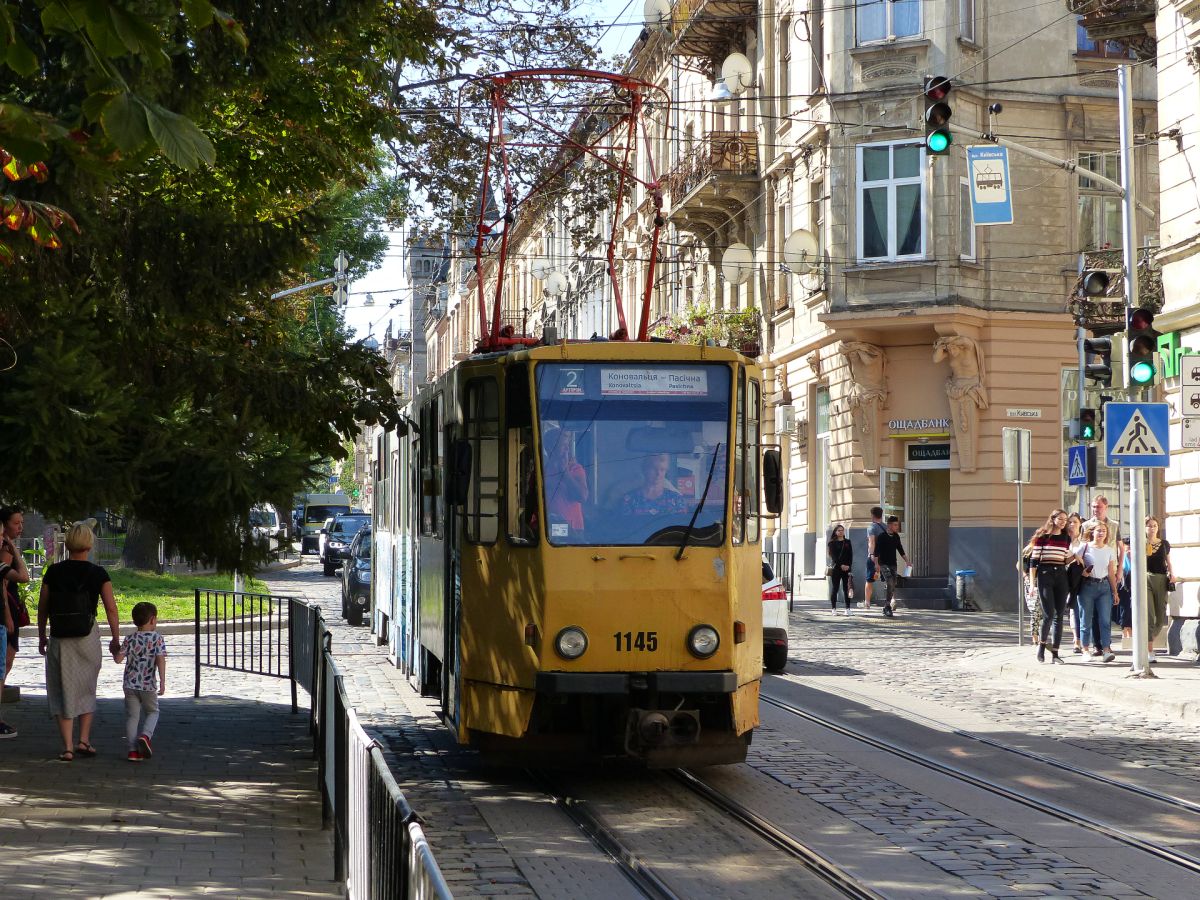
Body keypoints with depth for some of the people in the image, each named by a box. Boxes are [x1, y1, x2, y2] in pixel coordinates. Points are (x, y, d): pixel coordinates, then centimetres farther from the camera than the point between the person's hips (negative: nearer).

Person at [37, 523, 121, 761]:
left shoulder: (53, 572, -2)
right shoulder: (98, 574, -4)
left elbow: (42, 607, 3)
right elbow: (111, 608, -6)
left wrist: (42, 637, 16)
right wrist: (115, 639, 3)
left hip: (59, 640, 0)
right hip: (88, 637, 0)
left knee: (63, 691, 5)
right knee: (86, 689, 17)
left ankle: (67, 747, 0)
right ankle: (84, 741, 14)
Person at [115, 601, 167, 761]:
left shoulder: (130, 639, 2)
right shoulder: (157, 638, -6)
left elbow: (119, 659, -2)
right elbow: (161, 660, -15)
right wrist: (162, 682, -15)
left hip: (130, 684, 2)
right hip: (148, 685, -2)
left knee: (132, 715, 8)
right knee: (152, 712, 18)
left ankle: (134, 749, 4)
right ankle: (145, 735, -8)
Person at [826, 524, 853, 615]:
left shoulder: (847, 543, 14)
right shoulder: (832, 543, 5)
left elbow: (850, 555, 8)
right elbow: (833, 556, -4)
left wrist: (848, 565, -7)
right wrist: (841, 565, -14)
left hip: (846, 568, 2)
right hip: (836, 568, -2)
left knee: (846, 588, -2)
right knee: (834, 588, -1)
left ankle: (848, 608, -3)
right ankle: (834, 608, 2)